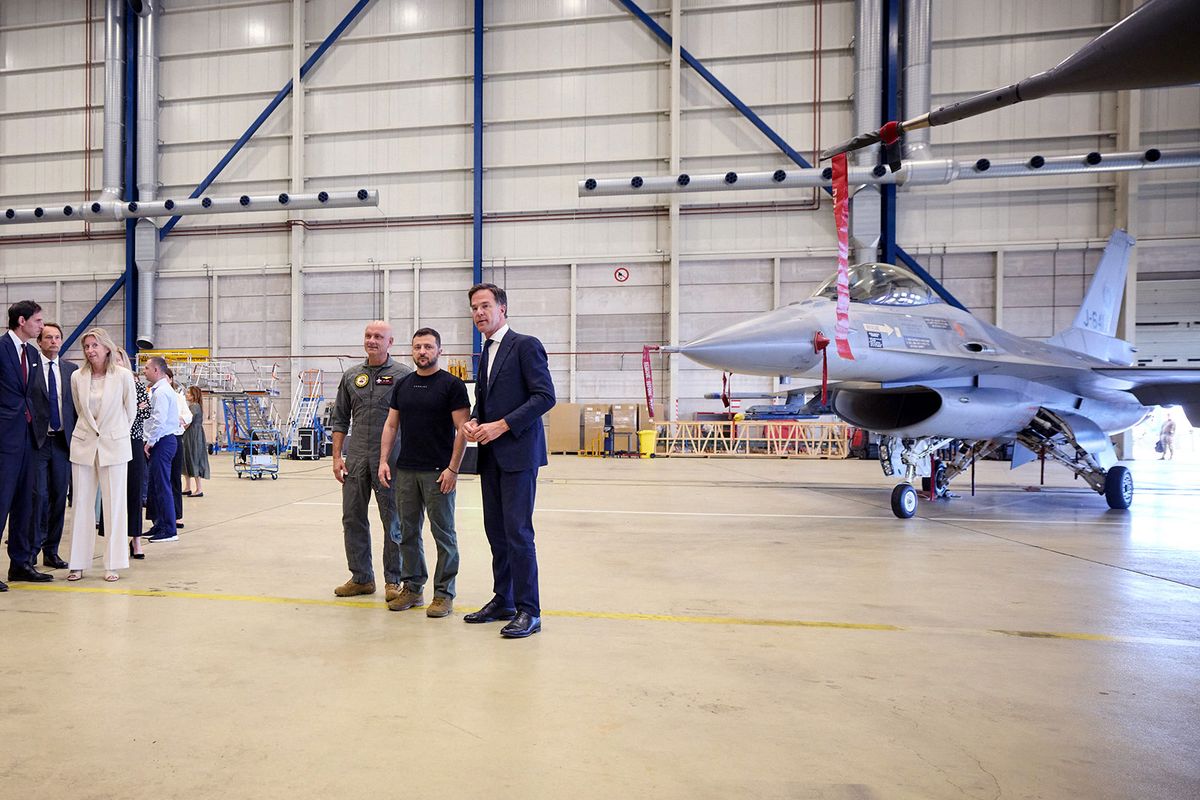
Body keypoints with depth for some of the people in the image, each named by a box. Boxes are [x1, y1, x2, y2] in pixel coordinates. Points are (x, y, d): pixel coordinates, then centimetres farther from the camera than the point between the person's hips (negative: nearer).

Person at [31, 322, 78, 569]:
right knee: (38, 495, -6)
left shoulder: (72, 370, 10)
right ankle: (31, 549, 7)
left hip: (63, 441, 4)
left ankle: (51, 551, 17)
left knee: (59, 496, 8)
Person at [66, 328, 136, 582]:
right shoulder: (77, 377, 2)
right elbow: (79, 410, 14)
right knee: (82, 504, 5)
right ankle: (78, 563, 13)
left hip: (114, 446, -2)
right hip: (83, 445, 3)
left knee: (114, 505, 2)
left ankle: (113, 564, 8)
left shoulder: (123, 375, -6)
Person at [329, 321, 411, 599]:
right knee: (352, 519, 9)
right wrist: (337, 457, 7)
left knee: (393, 521, 3)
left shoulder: (403, 375, -3)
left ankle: (393, 580, 15)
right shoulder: (351, 376, 11)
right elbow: (340, 419, 14)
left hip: (390, 459, -4)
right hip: (356, 458, 5)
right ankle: (361, 577, 23)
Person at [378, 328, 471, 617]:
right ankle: (413, 588, 24)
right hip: (405, 471, 6)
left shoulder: (452, 385, -5)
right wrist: (383, 460, 3)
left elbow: (462, 428, -9)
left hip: (438, 473, -5)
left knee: (443, 533, 1)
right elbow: (391, 424, 14)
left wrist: (453, 469, -14)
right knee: (408, 532, 12)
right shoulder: (403, 384, 11)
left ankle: (444, 593, 10)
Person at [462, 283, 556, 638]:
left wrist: (502, 425, -17)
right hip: (491, 456, 8)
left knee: (518, 532, -8)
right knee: (496, 532, 12)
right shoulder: (486, 352, 18)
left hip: (518, 452, -8)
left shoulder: (526, 345, -7)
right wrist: (473, 421, 4)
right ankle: (503, 601, 23)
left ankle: (528, 611, 1)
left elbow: (545, 396, -15)